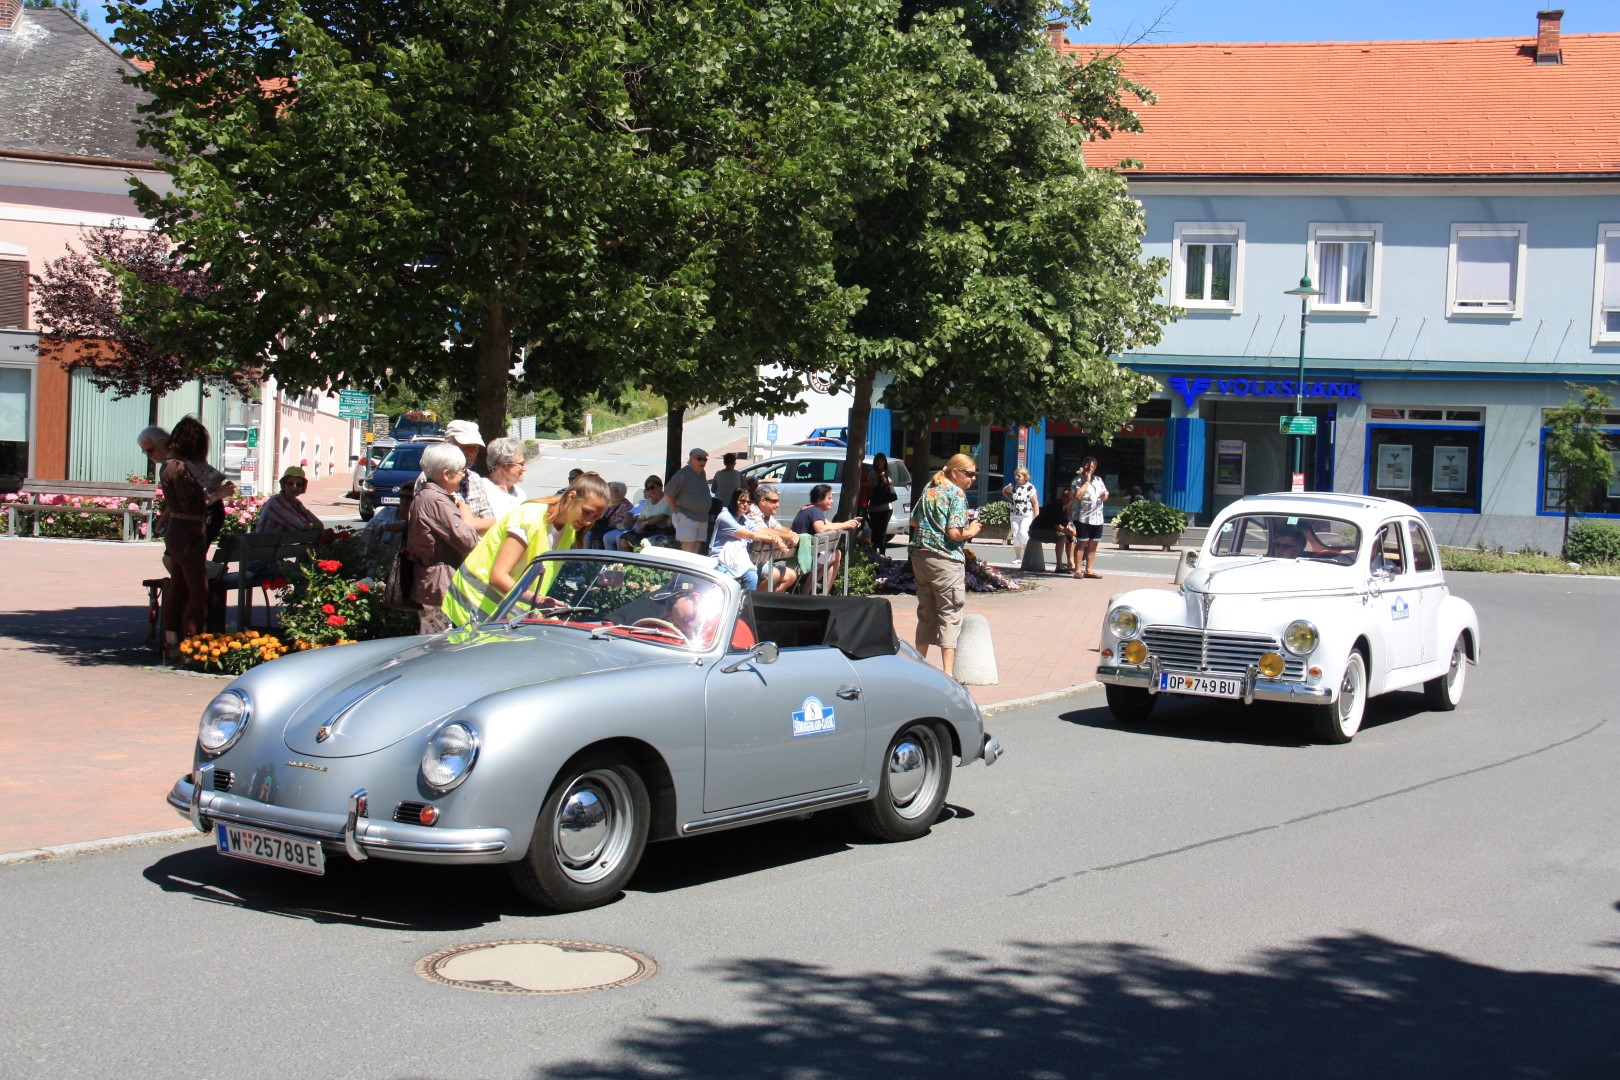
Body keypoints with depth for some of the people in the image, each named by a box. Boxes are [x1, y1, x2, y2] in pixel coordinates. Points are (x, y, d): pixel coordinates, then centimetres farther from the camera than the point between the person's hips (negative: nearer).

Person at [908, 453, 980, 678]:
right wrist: (971, 531, -1)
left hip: (920, 556, 8)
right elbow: (955, 533, -18)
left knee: (926, 612, 17)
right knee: (950, 615, -3)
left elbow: (913, 522, 16)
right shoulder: (956, 493, -11)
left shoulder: (929, 489, 12)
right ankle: (948, 674, -6)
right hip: (945, 559, -7)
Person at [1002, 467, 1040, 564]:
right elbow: (1004, 491, 23)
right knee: (1015, 536, 4)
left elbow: (1035, 503, -8)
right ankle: (1017, 557, 14)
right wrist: (1011, 499, 9)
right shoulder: (1013, 485, 2)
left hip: (1027, 515, -5)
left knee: (1023, 533, -20)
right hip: (1015, 515, 5)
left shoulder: (1030, 487, -9)